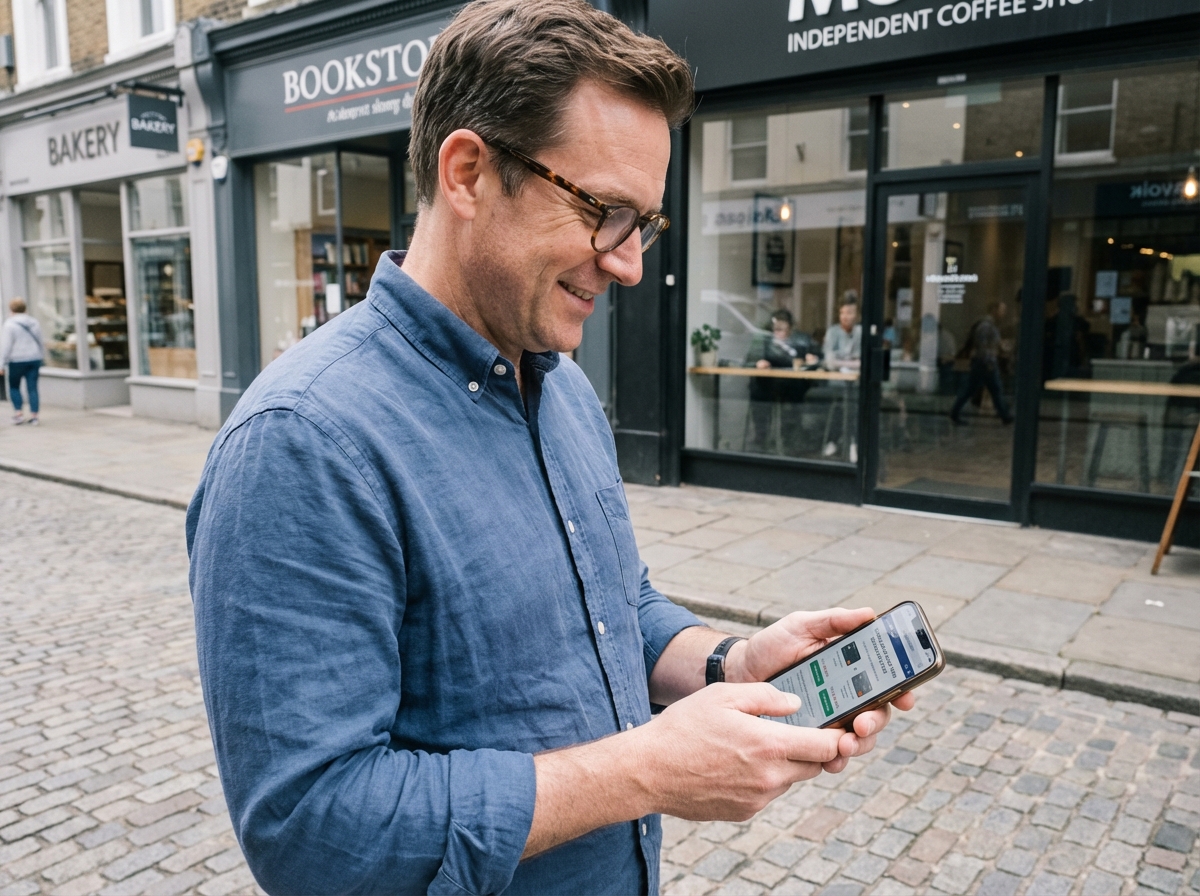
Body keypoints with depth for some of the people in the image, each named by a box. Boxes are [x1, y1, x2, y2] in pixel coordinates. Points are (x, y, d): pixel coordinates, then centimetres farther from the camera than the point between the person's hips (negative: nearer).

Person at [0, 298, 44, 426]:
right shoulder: (34, 322, 8)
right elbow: (40, 341, 16)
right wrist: (41, 355, 26)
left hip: (17, 360, -4)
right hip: (35, 358, 4)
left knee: (14, 386, 11)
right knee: (32, 387, 4)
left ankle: (18, 413, 3)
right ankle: (34, 415, 1)